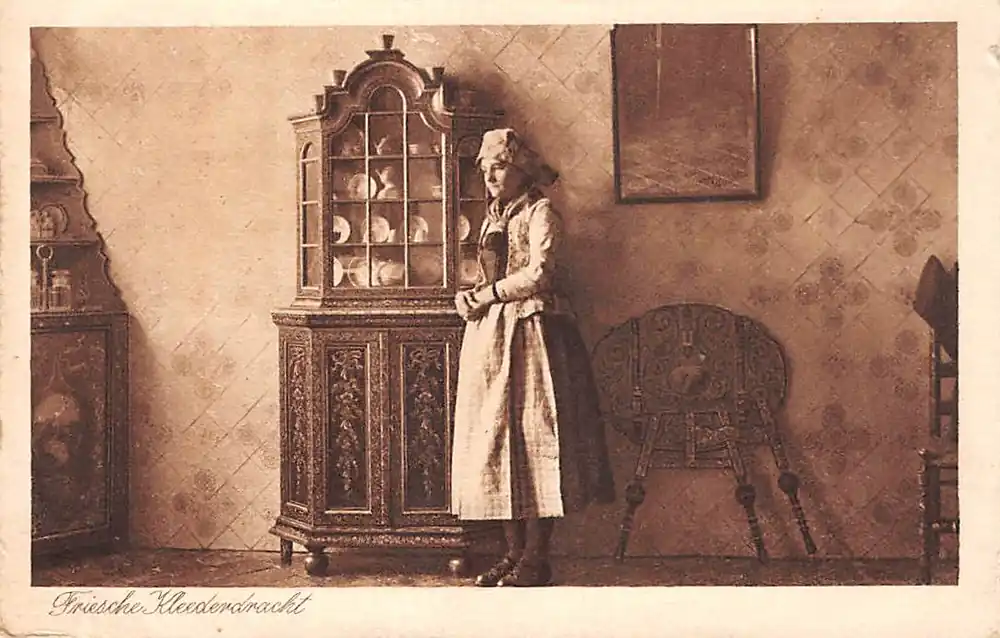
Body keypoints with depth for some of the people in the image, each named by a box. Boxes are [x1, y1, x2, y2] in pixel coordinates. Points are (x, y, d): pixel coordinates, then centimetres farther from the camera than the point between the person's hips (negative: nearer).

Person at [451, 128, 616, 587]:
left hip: (532, 337, -8)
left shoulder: (540, 213, -4)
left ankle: (536, 559, -3)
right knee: (496, 442, 5)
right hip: (489, 341, 8)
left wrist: (488, 295, -7)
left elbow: (538, 275, -14)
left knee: (533, 441, -7)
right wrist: (470, 296, 4)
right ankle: (514, 553, 11)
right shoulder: (494, 218, 19)